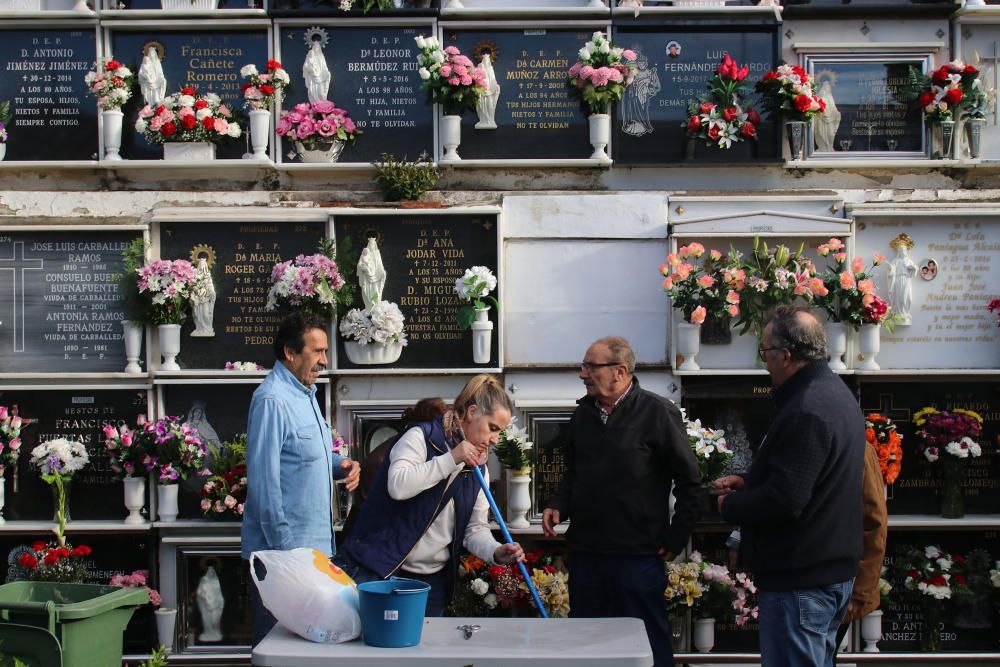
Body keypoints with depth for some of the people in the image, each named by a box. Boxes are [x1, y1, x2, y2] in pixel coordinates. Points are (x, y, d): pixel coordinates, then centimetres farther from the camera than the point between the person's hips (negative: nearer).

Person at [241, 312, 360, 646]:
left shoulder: (305, 394, 13)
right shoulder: (272, 400, -17)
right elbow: (264, 480, -20)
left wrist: (339, 464, 5)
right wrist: (283, 548, -20)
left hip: (314, 543, 9)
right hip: (283, 547, -9)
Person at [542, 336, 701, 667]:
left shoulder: (658, 413, -8)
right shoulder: (583, 413, 10)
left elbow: (689, 481, -6)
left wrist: (675, 540, -8)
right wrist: (559, 506, 3)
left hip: (638, 555, -6)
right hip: (585, 550, 6)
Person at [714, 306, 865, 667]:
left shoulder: (805, 411, -23)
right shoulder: (835, 393, 12)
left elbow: (785, 502, -27)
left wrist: (730, 504, -10)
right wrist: (748, 483, 10)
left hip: (800, 581, -11)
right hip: (832, 568, 11)